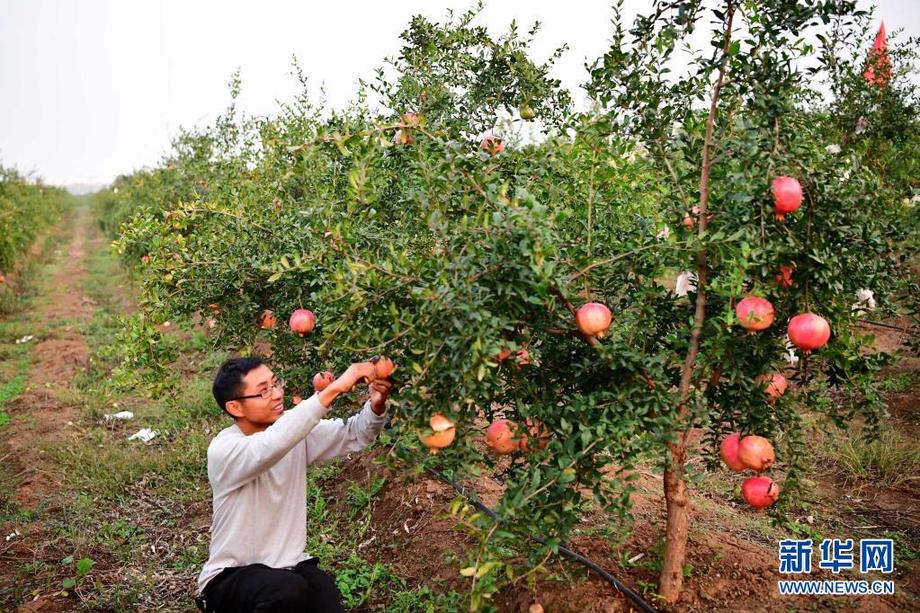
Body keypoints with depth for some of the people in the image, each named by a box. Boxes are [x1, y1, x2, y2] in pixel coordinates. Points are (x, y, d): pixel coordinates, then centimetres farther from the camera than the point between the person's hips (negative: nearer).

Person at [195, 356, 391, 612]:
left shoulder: (294, 429, -2)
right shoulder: (223, 449, -21)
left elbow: (354, 434, -4)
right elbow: (271, 446, -42)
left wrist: (376, 406, -27)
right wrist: (333, 389, -45)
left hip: (289, 564, 4)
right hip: (231, 575, -3)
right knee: (287, 590, -32)